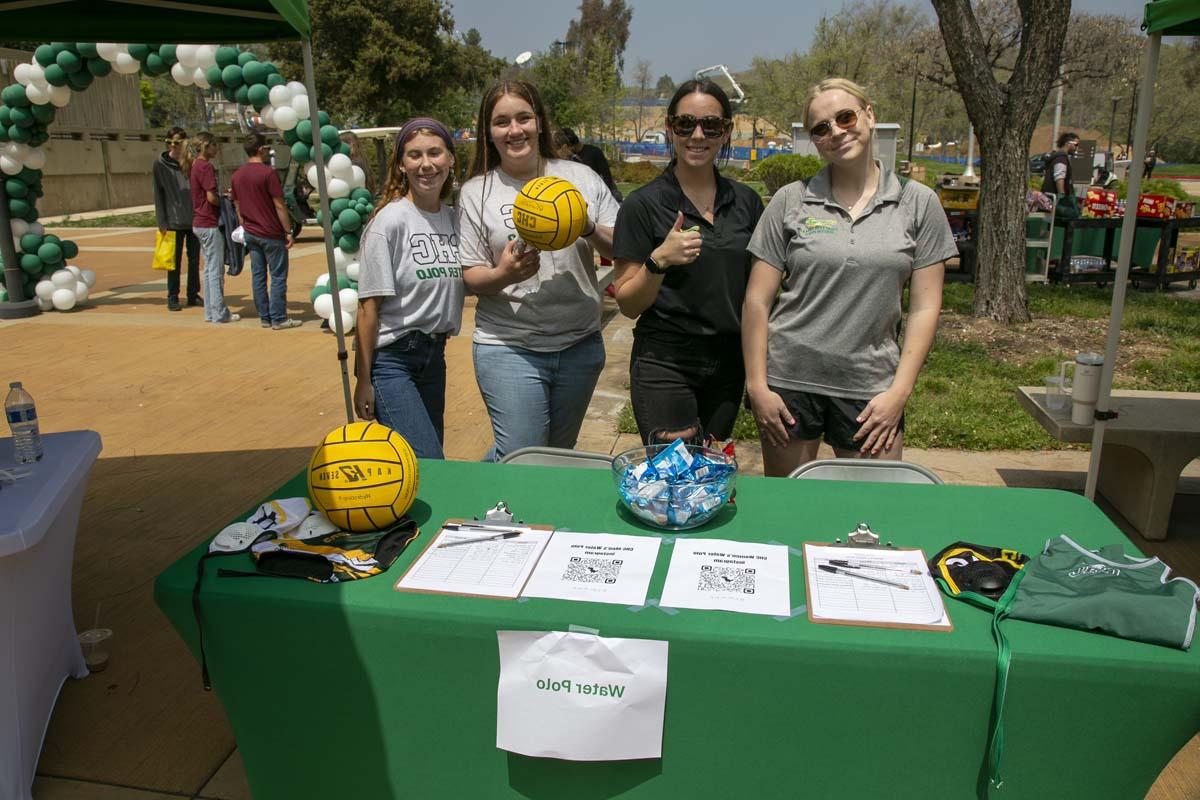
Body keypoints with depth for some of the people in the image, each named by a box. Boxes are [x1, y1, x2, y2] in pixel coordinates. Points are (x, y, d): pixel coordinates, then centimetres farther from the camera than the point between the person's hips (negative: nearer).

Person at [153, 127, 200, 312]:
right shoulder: (161, 164, -1)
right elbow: (158, 194, -1)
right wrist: (162, 222, -5)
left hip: (195, 220, 2)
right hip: (174, 221, -2)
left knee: (194, 260, 9)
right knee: (175, 261, 4)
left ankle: (193, 294, 20)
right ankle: (172, 297, 13)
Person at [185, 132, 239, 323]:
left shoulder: (194, 166, 13)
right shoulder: (205, 166, -15)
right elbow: (211, 197, -19)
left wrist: (224, 196, 11)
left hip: (199, 223, 10)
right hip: (209, 223, -10)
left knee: (209, 268, 14)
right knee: (216, 270, -4)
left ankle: (210, 311, 18)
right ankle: (219, 313, 0)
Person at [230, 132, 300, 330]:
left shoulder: (237, 175, 8)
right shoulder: (268, 172, -14)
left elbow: (237, 205, 14)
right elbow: (279, 206, -14)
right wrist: (288, 231, -10)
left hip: (251, 233, 7)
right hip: (271, 234, -7)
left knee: (258, 275, 10)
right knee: (278, 277, -1)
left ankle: (264, 317, 14)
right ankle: (278, 319, 0)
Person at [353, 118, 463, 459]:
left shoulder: (455, 218, 4)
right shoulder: (390, 221, -12)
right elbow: (369, 305, -11)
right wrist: (363, 380, -11)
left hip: (434, 355, 6)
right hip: (391, 358, -6)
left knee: (429, 457, 14)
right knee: (430, 465, -12)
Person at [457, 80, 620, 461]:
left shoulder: (581, 177, 4)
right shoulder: (476, 191, 0)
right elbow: (470, 278, 0)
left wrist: (590, 230, -16)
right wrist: (502, 274, -21)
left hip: (580, 344, 3)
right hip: (509, 348, -3)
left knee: (560, 457, 16)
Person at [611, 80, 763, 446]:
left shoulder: (746, 200, 5)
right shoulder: (643, 205, -7)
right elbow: (628, 304, -7)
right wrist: (659, 260, -24)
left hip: (728, 364, 4)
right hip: (664, 364, -4)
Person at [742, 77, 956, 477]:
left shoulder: (918, 203, 3)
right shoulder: (791, 200, 1)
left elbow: (924, 308, 2)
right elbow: (757, 301, 0)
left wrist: (899, 391, -6)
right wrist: (757, 386, -5)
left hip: (871, 385, 0)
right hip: (789, 379, 0)